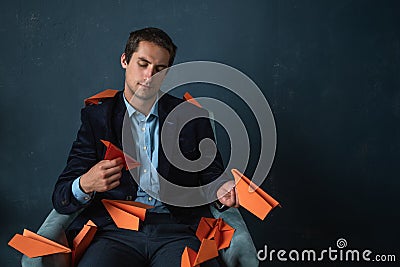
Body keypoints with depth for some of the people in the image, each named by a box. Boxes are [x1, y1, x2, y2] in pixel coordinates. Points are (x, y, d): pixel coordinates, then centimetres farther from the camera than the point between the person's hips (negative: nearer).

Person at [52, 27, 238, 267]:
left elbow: (211, 176, 17)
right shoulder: (96, 117, 11)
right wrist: (85, 185, -17)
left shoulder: (192, 116, 13)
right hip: (116, 231, 0)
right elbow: (61, 199, 7)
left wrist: (221, 189, -8)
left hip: (178, 231, 1)